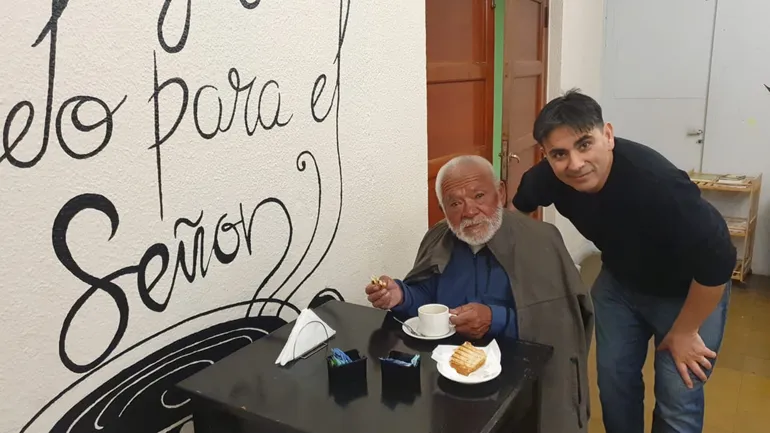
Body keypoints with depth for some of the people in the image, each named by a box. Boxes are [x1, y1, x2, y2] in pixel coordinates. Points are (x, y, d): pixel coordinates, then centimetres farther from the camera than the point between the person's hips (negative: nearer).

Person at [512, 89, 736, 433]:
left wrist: (684, 332, -17)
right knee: (614, 379, 9)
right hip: (620, 280, 5)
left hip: (689, 290, -4)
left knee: (677, 403, -2)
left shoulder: (657, 183, -40)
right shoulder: (549, 176, -23)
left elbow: (717, 262, -29)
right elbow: (514, 211, 0)